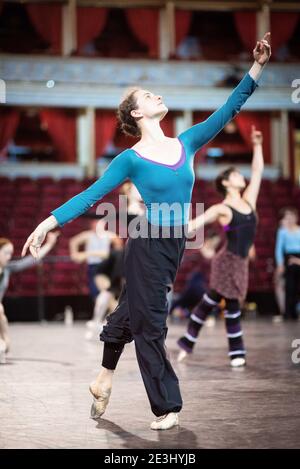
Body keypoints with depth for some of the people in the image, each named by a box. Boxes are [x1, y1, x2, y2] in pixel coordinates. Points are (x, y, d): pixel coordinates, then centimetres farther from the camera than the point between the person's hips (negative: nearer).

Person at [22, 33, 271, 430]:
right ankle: (166, 407, 10)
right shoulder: (131, 159, -9)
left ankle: (105, 378, 37)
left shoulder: (187, 142, 4)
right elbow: (91, 195, -10)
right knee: (149, 322, 3)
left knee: (133, 310, 20)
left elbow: (229, 109, 3)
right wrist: (48, 223, -17)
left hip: (174, 244, 6)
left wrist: (257, 65, -4)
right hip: (147, 244, -5)